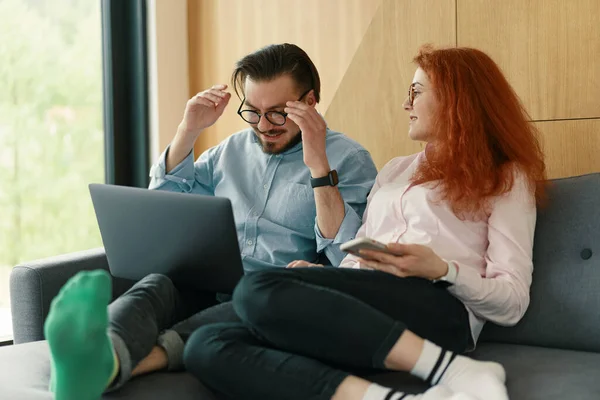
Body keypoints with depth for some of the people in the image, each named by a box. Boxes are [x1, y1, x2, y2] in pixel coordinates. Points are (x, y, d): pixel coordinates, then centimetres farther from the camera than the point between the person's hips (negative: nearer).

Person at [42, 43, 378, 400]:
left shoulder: (349, 160, 7)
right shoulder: (233, 150, 23)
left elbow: (346, 259, -7)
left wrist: (319, 165, -14)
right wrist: (189, 131, 16)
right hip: (205, 286, 4)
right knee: (157, 284, -30)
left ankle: (115, 364, -62)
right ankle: (102, 359, -65)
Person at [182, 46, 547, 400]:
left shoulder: (506, 177, 13)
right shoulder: (395, 171, 31)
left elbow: (514, 302, 3)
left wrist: (442, 270, -14)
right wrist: (318, 275, 3)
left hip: (437, 312, -6)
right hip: (361, 317, 7)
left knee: (260, 291, -32)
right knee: (207, 346, -23)